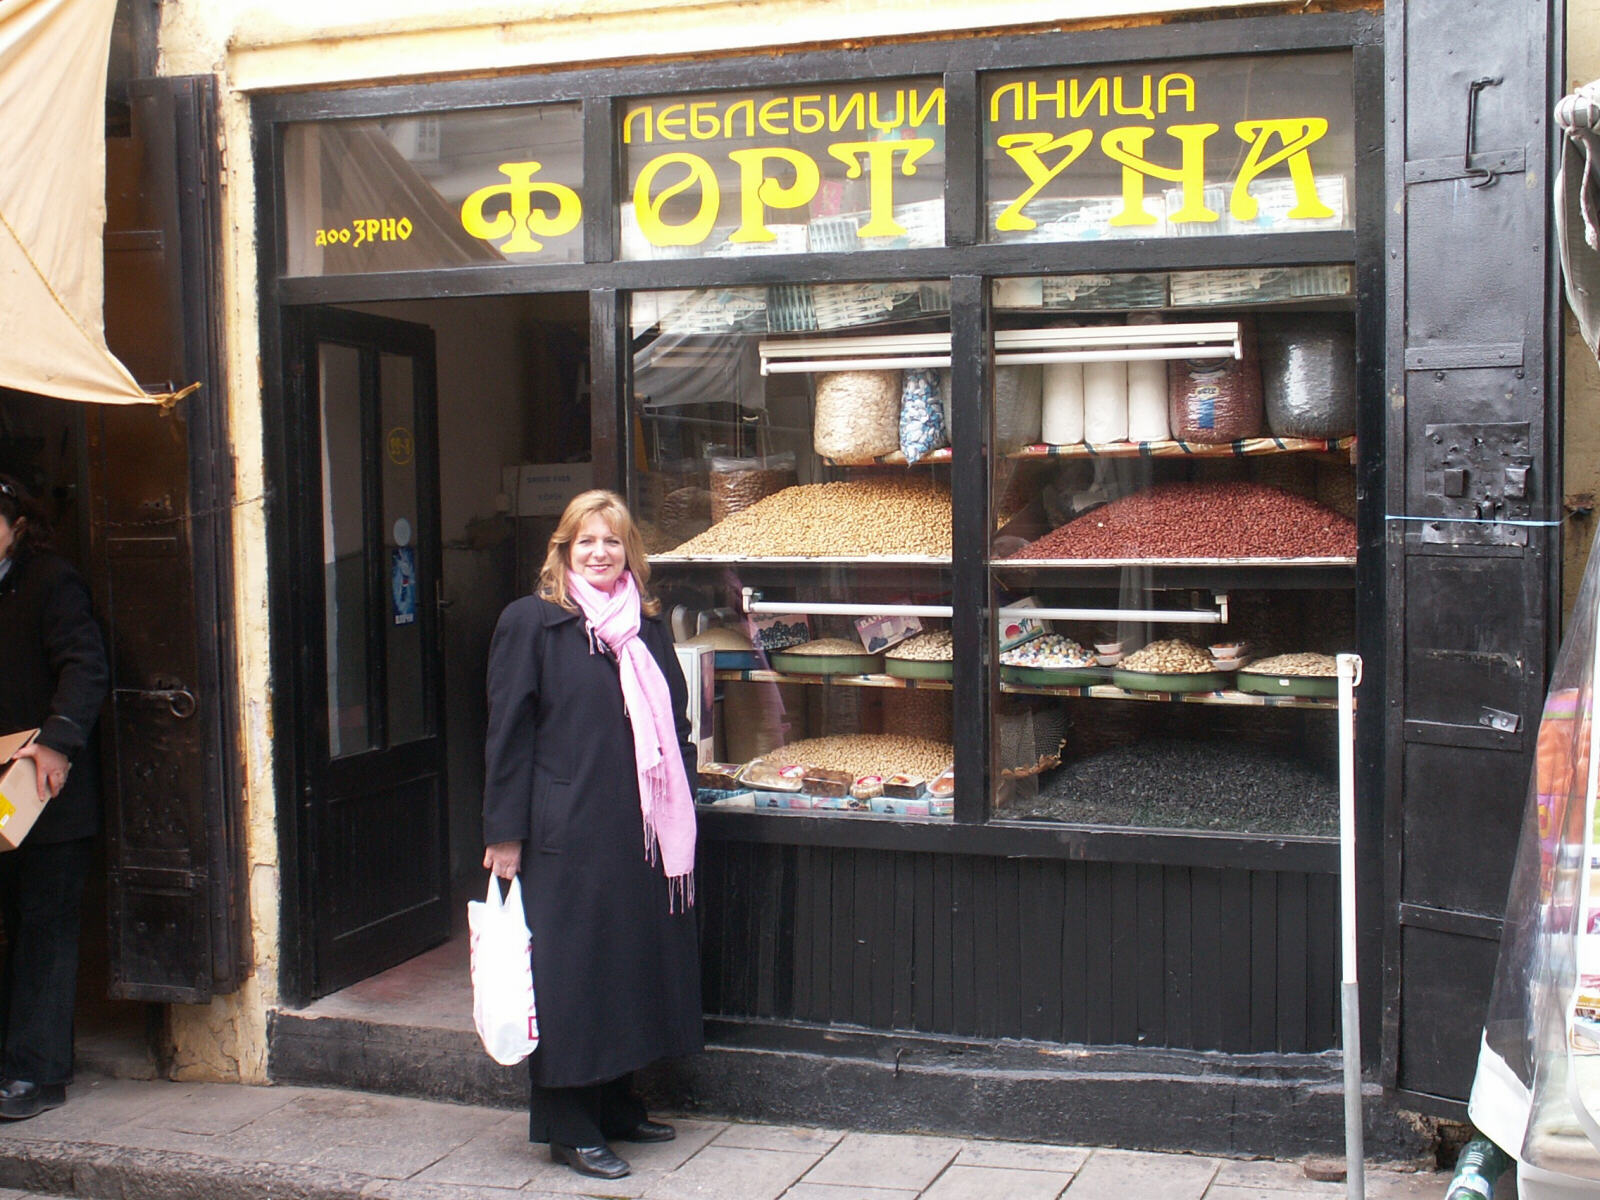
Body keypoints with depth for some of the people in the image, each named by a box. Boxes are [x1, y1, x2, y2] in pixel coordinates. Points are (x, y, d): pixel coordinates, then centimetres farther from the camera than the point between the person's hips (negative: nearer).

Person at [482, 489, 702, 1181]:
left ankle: (616, 1104, 26)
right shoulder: (531, 623, -4)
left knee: (637, 963, 12)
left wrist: (677, 821, 15)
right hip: (567, 833, -6)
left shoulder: (648, 625, 13)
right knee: (572, 974, 0)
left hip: (644, 835, 6)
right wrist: (505, 832, -11)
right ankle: (568, 1127, 10)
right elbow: (508, 731, -7)